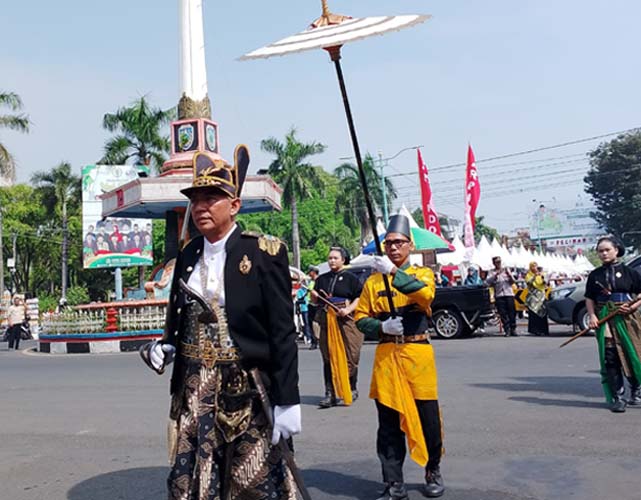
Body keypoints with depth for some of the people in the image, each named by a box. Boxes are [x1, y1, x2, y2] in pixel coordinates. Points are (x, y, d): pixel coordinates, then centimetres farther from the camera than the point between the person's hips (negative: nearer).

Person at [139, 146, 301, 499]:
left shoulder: (264, 252, -9)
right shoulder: (188, 255, 8)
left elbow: (282, 333, -11)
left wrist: (287, 401, -13)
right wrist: (165, 347, -2)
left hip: (247, 394, -5)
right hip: (194, 394, 5)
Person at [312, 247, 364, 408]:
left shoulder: (351, 278, 4)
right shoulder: (322, 279, 16)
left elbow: (360, 298, -1)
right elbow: (315, 302, 20)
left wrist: (348, 309, -15)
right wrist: (313, 295, -1)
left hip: (346, 320, -3)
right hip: (326, 321, 3)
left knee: (349, 356, 0)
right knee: (328, 357, 1)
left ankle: (352, 390, 16)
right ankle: (331, 394, 2)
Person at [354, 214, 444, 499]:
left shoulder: (422, 274, 3)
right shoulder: (373, 280, 9)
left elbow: (425, 294, -21)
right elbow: (361, 319, 7)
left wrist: (394, 272, -30)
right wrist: (382, 327, -13)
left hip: (417, 354, -2)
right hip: (386, 356, 2)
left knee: (428, 419, 6)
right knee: (389, 424, 5)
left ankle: (433, 473, 30)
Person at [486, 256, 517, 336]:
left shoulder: (506, 270, 15)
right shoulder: (492, 272, 10)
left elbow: (513, 282, 11)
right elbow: (488, 282, -7)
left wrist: (509, 275, -8)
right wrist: (496, 275, -17)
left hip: (509, 294, 1)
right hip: (499, 295, -1)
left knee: (512, 312, -2)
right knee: (503, 314, -5)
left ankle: (513, 329, 5)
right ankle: (507, 330, -2)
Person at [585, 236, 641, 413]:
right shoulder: (595, 275, 9)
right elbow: (589, 299, 10)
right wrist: (592, 316, -5)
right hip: (605, 320, 1)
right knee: (609, 358, -4)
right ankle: (617, 397, 4)